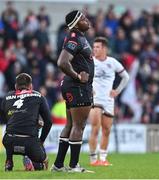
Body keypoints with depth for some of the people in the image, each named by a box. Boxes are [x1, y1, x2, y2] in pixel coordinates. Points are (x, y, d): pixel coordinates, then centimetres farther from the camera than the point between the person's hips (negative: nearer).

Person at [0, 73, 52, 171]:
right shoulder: (38, 97, 16)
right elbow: (48, 121, 12)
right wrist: (41, 140, 25)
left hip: (10, 143, 1)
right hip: (30, 142, -1)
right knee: (43, 160, 27)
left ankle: (8, 163, 24)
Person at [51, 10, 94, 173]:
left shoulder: (80, 38, 15)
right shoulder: (74, 40, -17)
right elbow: (62, 63, -29)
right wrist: (77, 76, -17)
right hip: (78, 88, -10)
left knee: (70, 125, 13)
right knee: (78, 126, -5)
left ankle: (58, 164, 17)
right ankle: (73, 165, -1)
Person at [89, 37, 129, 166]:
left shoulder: (112, 62, 3)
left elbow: (125, 77, 15)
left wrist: (117, 91, 7)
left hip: (108, 101, 3)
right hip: (94, 99, -3)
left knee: (106, 131, 5)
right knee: (95, 129, -15)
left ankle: (103, 158, 14)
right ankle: (93, 158, -11)